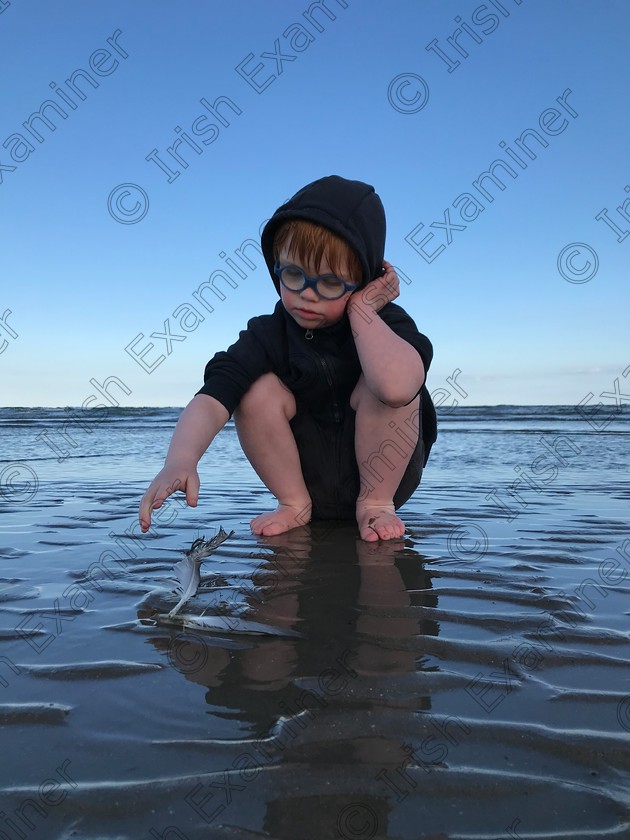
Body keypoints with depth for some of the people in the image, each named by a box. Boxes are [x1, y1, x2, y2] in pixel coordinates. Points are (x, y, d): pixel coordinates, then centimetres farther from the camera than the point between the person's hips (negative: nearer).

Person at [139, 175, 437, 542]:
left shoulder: (384, 322, -16)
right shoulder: (269, 334, -10)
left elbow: (397, 388, -42)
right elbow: (212, 397, -27)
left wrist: (360, 309, -29)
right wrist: (181, 460, -46)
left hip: (384, 474, -2)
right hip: (307, 479, 2)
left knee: (381, 383, -29)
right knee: (258, 389, -21)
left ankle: (378, 503, -10)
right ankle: (295, 505, -4)